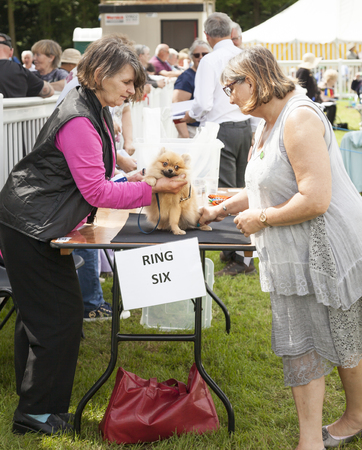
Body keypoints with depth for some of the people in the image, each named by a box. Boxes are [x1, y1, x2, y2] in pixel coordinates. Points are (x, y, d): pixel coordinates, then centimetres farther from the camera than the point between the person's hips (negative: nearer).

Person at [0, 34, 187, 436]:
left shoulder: (94, 112, 10)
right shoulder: (78, 120, -23)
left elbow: (94, 179, 17)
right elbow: (96, 191, -24)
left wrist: (132, 180, 4)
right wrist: (153, 188, -22)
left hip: (35, 225, 11)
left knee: (39, 313, 16)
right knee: (61, 314, -5)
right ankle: (38, 412, 6)